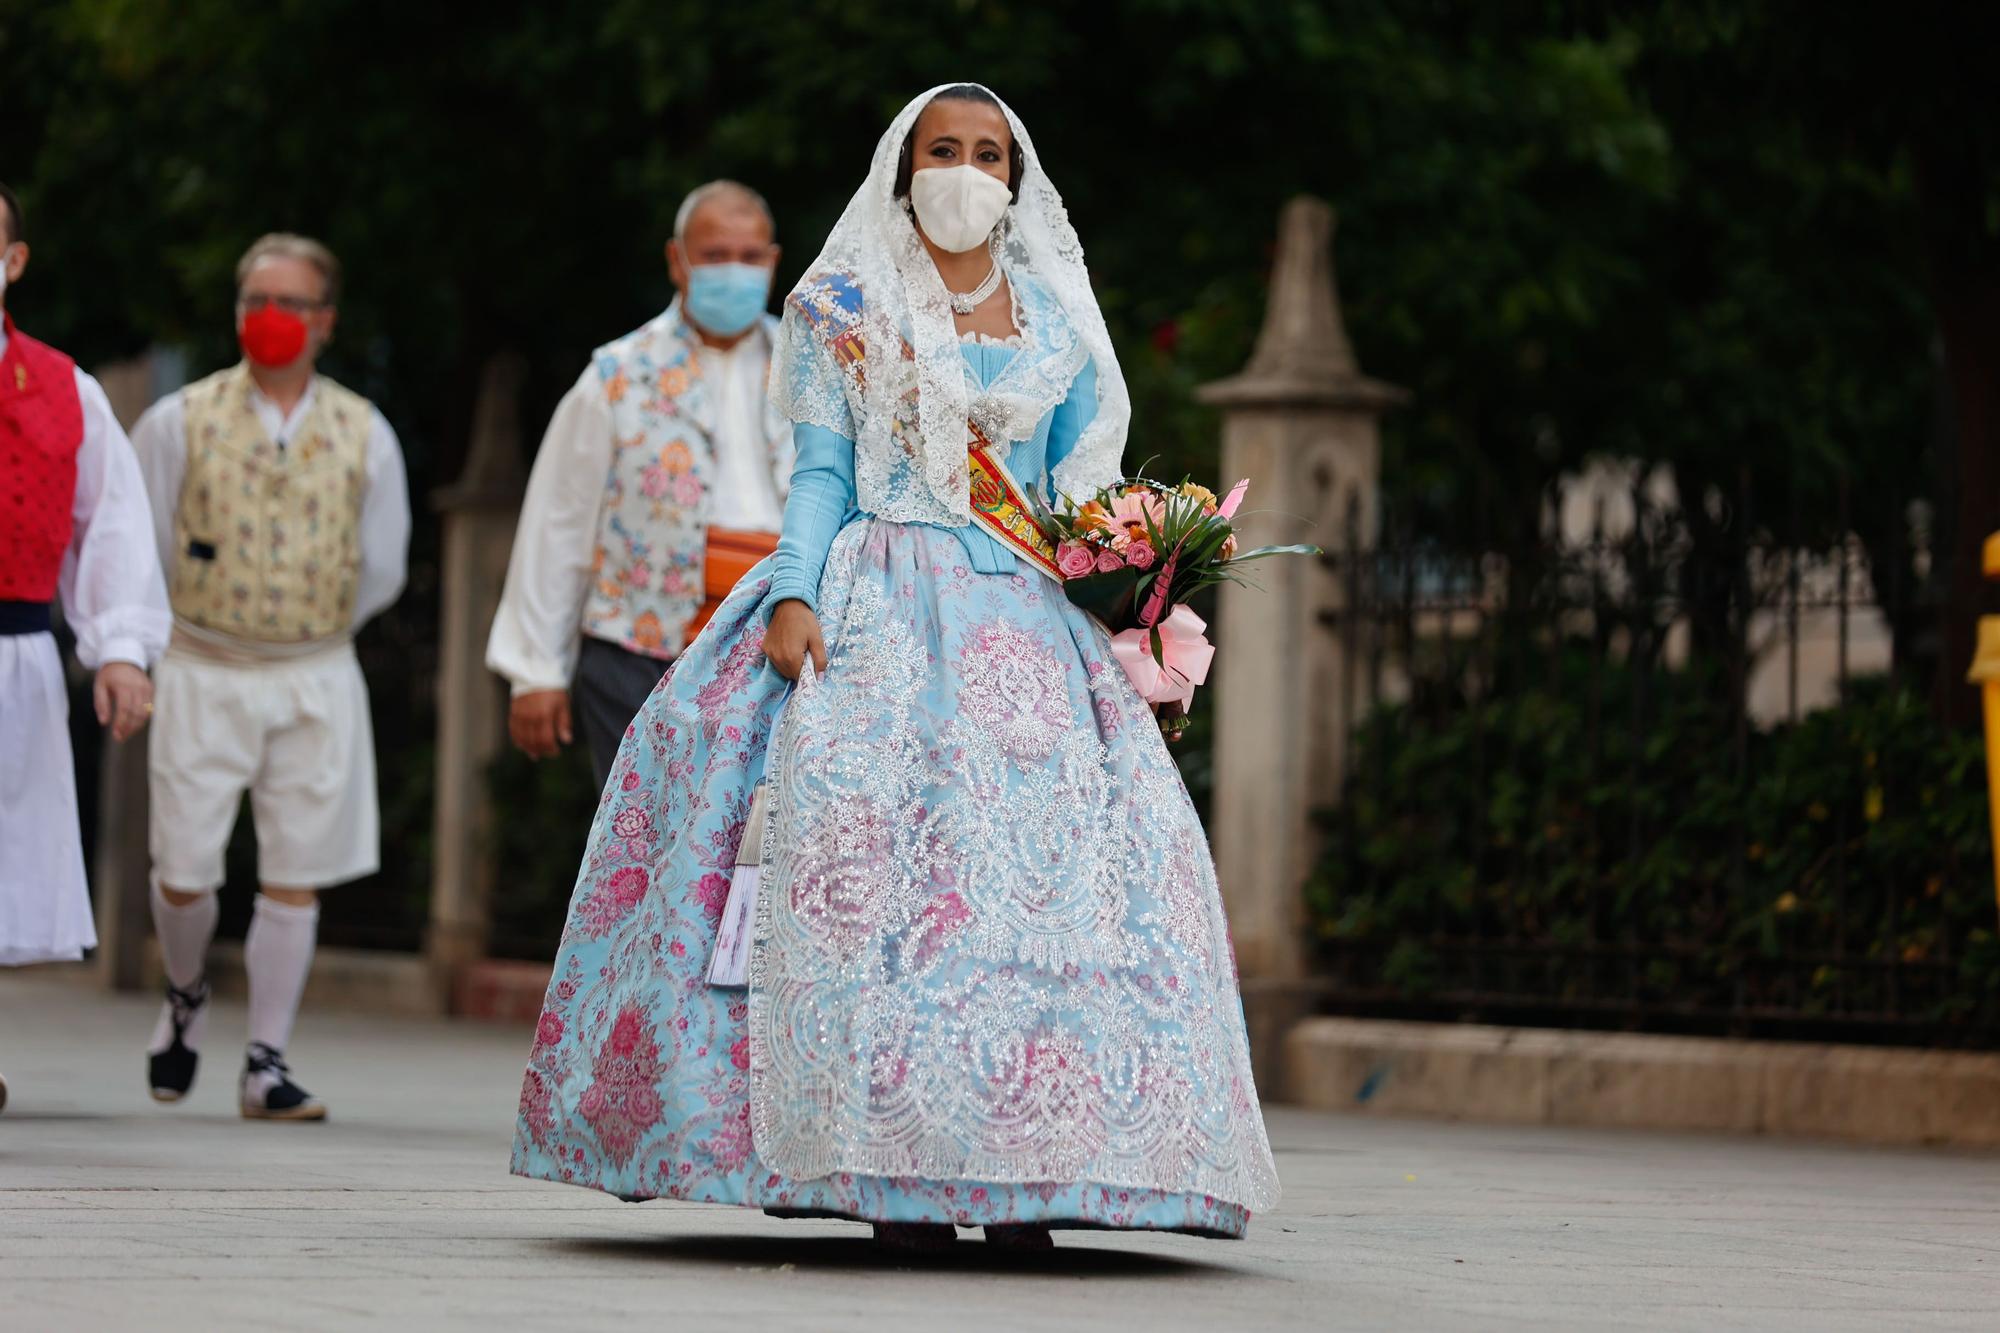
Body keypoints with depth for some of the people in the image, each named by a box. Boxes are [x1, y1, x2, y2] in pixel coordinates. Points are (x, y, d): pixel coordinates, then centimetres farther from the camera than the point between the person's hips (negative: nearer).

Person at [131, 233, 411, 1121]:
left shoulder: (363, 434, 4)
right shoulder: (182, 422, 0)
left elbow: (381, 570, 12)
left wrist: (307, 631, 10)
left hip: (316, 678, 1)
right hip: (202, 674, -1)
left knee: (296, 877, -1)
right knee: (184, 873, -2)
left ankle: (267, 1064, 6)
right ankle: (186, 997, 30)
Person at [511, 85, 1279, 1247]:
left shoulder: (1059, 320, 16)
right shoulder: (847, 310, 9)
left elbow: (1087, 488, 15)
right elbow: (821, 473, 3)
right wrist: (792, 596, -11)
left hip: (1029, 623, 3)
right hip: (875, 613, -3)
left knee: (1045, 853, -11)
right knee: (866, 845, -18)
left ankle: (1021, 1170, -11)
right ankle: (890, 1166, -18)